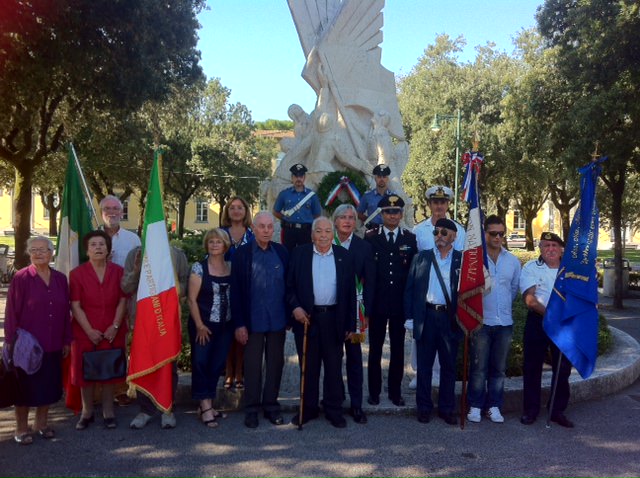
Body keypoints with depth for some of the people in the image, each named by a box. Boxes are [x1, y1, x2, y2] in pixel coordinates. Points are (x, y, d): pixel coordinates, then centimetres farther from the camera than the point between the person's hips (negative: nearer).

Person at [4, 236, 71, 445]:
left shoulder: (60, 279, 4)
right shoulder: (21, 278, -8)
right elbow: (11, 312, -8)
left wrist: (66, 340, 8)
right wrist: (11, 342, -11)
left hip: (53, 345, 4)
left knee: (48, 385, 13)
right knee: (25, 386, 7)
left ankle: (41, 423, 30)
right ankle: (21, 428, 23)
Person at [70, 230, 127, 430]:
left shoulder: (118, 271, 1)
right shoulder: (77, 273, -3)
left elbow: (122, 301, 0)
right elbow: (75, 306, -7)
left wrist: (115, 326, -11)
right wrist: (89, 331, -14)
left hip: (112, 332, 1)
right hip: (86, 333, -1)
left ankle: (108, 412, 21)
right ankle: (87, 412, 23)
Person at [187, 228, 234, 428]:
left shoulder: (231, 268, 5)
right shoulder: (199, 268, -5)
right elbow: (192, 299, -6)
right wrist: (199, 325, -9)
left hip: (225, 326, 4)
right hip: (204, 325, -4)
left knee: (217, 365, 10)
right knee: (200, 363, -1)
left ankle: (207, 405, 22)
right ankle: (206, 406, 10)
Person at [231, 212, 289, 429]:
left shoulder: (282, 252, 3)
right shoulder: (242, 254, -4)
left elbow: (289, 285, 6)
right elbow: (236, 291, -5)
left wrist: (290, 316, 3)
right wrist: (239, 323, -9)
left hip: (277, 320, 3)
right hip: (253, 321, -2)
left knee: (275, 364, 11)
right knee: (252, 366, 7)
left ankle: (271, 406, 26)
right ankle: (251, 409, 20)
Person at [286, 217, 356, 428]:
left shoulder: (344, 256, 4)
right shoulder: (299, 254, 2)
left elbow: (350, 291, 4)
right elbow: (290, 285, 3)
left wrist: (350, 324, 2)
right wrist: (295, 307, -13)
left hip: (334, 318, 1)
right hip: (306, 316, 0)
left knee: (334, 367, 8)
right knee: (308, 366, 10)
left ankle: (334, 409, 21)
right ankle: (308, 408, 23)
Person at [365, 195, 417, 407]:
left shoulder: (410, 238, 4)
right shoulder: (370, 237, 0)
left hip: (401, 303, 1)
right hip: (377, 302, -1)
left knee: (398, 349, 10)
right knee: (375, 348, 8)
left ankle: (395, 391, 23)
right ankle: (374, 391, 21)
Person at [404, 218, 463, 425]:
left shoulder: (462, 259, 2)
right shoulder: (421, 258, 6)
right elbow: (410, 288, 5)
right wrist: (409, 316, -1)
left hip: (450, 318, 0)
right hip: (426, 316, 1)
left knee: (449, 366, 9)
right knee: (424, 365, 9)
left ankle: (447, 408, 23)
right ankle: (424, 407, 22)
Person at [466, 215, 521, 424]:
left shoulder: (513, 261, 7)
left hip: (504, 322, 4)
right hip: (481, 321, -4)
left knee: (499, 368, 11)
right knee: (479, 367, 1)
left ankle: (494, 406, 22)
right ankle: (475, 406, 14)